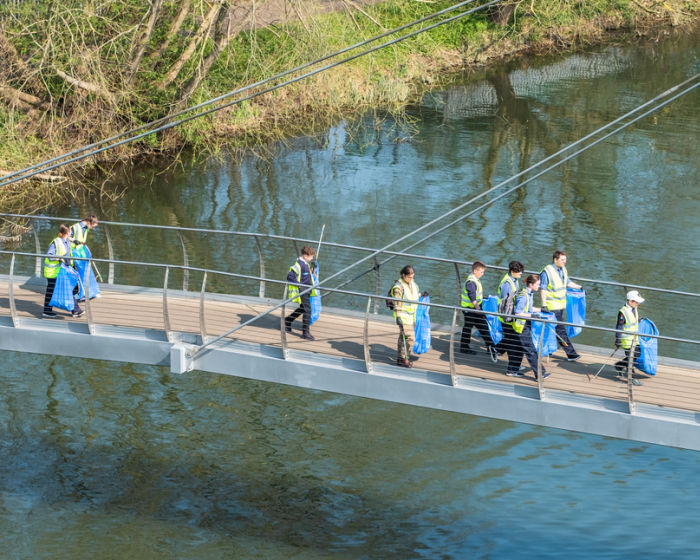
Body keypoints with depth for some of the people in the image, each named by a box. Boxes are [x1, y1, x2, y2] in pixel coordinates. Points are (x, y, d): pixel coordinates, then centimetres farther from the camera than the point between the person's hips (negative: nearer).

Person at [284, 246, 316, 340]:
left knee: (302, 308, 23)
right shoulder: (299, 265, -20)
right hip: (302, 292, -10)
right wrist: (299, 285, -23)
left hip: (307, 291, 10)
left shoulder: (305, 264, 10)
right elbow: (290, 276, -23)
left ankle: (287, 320, 41)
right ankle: (305, 332, -3)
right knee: (307, 310, -9)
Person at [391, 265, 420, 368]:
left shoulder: (413, 284, 9)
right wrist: (398, 317, -23)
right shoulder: (398, 286, -16)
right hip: (403, 315, -8)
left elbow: (417, 296, 23)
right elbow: (397, 304, -19)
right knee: (409, 338, -13)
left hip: (412, 315, 8)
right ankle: (404, 358, -6)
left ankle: (400, 358, 21)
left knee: (403, 338, 14)